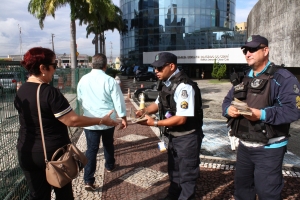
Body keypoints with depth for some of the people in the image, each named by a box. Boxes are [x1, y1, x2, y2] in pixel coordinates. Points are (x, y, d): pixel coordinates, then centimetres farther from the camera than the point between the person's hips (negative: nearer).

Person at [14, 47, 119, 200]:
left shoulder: (20, 92, 1)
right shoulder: (49, 92, -23)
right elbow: (72, 120, -24)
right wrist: (102, 120, -17)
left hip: (27, 153, 6)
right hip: (54, 152, -6)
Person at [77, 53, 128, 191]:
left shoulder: (83, 80, -1)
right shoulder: (110, 80, -12)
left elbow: (80, 98, 14)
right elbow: (118, 100, -11)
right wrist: (123, 117, -1)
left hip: (89, 120, 1)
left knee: (91, 149, 2)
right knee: (108, 144, 22)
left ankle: (88, 180, -1)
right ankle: (109, 166, 43)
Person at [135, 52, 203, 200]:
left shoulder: (183, 86, -26)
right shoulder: (167, 83, 1)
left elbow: (181, 119, -28)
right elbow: (158, 103, 14)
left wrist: (155, 123, -25)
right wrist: (144, 111, -5)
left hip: (186, 138, -9)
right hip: (172, 136, 9)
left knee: (187, 174, 13)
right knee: (173, 170, 27)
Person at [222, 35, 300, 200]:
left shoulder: (282, 77, -13)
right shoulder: (243, 79, 12)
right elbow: (227, 100, 13)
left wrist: (262, 114, -31)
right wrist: (228, 109, -10)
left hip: (268, 149, -7)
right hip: (244, 146, 7)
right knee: (241, 186, 23)